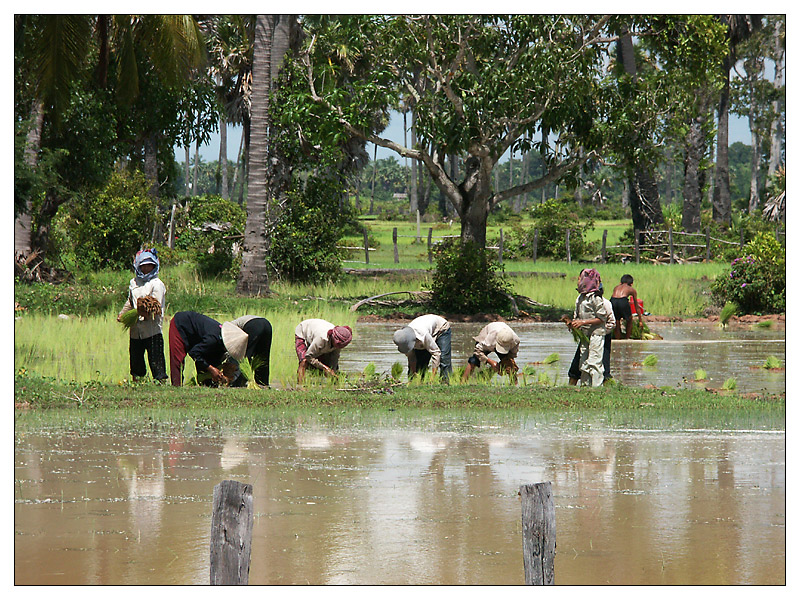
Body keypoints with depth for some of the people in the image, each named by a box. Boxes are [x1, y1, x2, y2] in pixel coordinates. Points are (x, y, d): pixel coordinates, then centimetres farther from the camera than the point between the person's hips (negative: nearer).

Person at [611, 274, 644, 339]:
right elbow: (637, 307, 37)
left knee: (616, 322, 23)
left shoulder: (616, 287, 36)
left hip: (613, 301, 2)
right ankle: (627, 338, 30)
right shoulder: (631, 289, 29)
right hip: (623, 301, -2)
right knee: (629, 319, 26)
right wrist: (640, 321, 49)